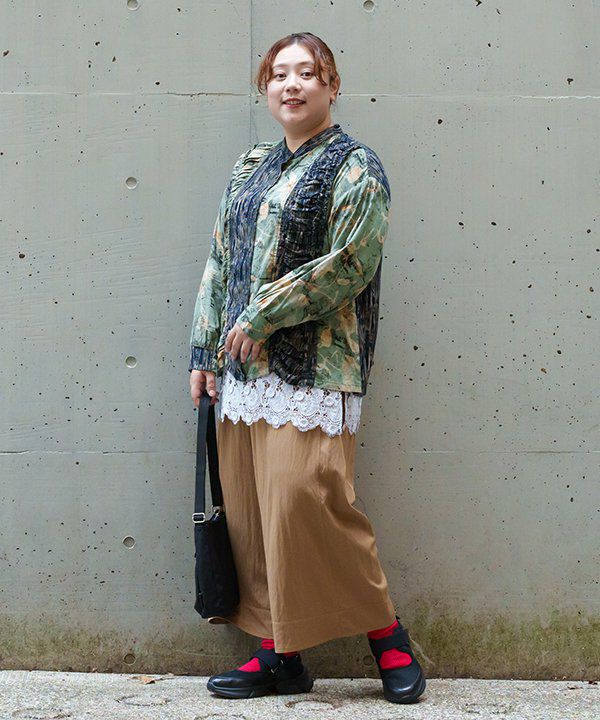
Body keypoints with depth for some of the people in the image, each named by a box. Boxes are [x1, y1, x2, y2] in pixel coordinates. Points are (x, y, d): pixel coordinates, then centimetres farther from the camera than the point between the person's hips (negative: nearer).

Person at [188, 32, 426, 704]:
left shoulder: (354, 167, -2)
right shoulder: (251, 167, 18)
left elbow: (348, 264, -13)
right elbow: (220, 263, 18)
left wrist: (260, 317, -13)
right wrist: (204, 352, 10)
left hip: (312, 368, -7)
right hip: (242, 370, 7)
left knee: (304, 502, -13)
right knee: (250, 509, 5)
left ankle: (384, 630, 6)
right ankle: (279, 654, 14)